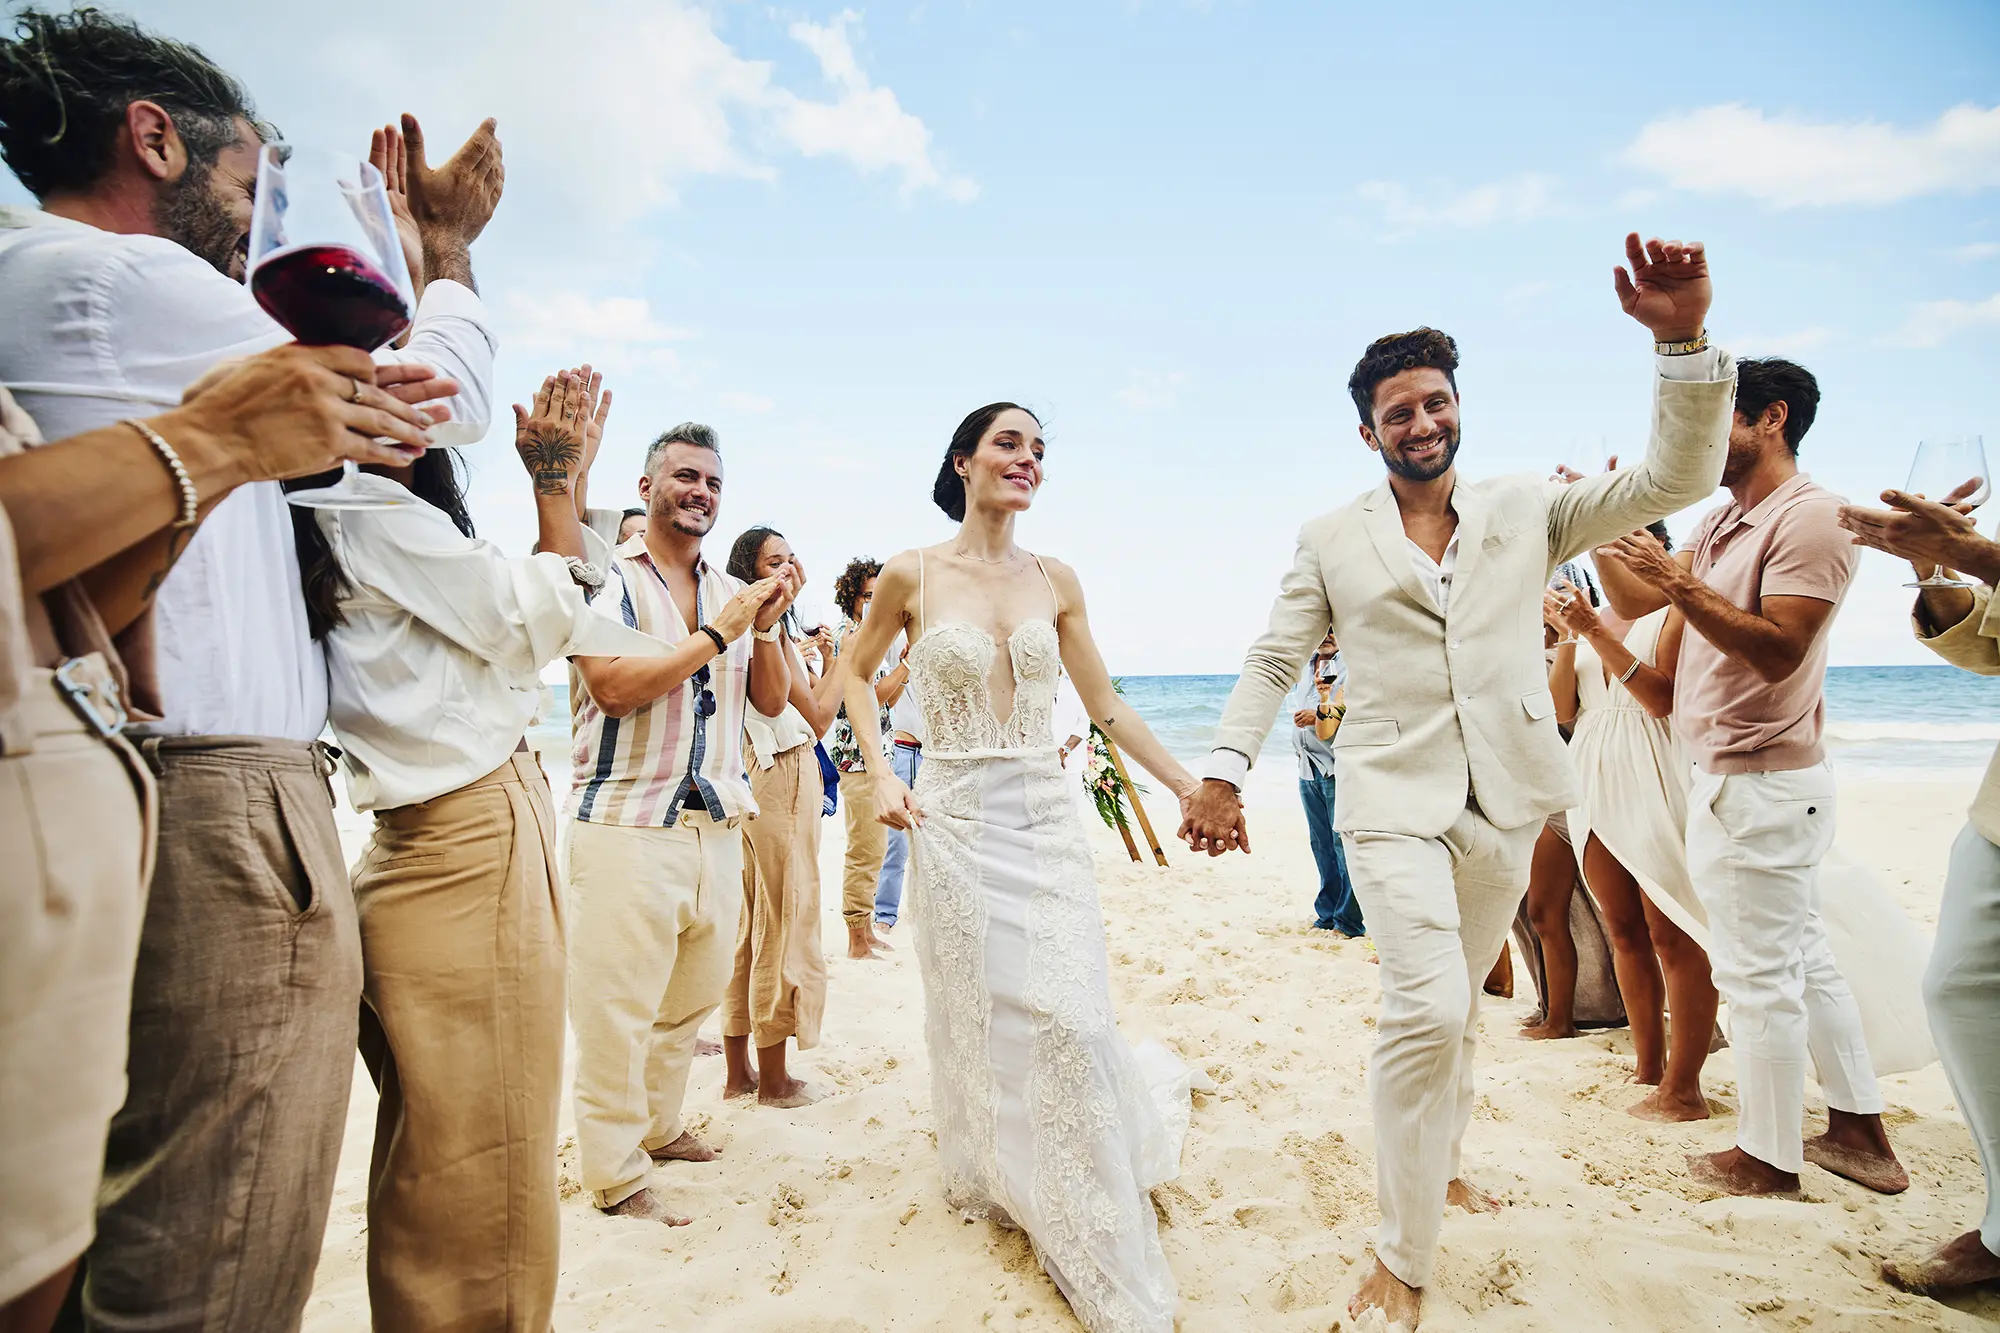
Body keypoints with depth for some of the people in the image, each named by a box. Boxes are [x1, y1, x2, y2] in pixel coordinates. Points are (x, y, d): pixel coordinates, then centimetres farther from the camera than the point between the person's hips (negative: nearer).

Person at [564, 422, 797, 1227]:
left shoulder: (731, 592, 13)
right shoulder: (608, 577, -3)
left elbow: (773, 702, 12)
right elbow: (612, 687, -16)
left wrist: (766, 627, -5)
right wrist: (719, 634, -15)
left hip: (718, 825, 6)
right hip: (627, 825, -6)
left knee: (694, 995, 15)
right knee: (617, 1008, 1)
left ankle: (657, 1127, 35)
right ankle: (615, 1175, 16)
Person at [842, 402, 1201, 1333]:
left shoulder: (1056, 581, 5)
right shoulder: (911, 575, -3)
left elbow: (1106, 706, 9)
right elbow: (856, 673, 11)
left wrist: (1190, 788, 7)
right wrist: (881, 775, -2)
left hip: (1047, 820, 2)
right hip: (956, 821, -2)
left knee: (1069, 1020, 1)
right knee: (976, 1018, 8)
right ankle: (990, 1181, 38)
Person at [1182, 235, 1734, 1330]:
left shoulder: (1527, 511, 8)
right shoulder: (1331, 540, 4)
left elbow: (1675, 479, 0)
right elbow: (1271, 662, 4)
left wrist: (1682, 338, -14)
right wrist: (1223, 771, -6)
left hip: (1504, 806, 3)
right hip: (1393, 800, -3)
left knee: (1456, 1008, 17)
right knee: (1426, 1008, -17)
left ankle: (1437, 1159, 44)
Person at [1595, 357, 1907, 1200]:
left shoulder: (1809, 516, -13)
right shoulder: (1722, 523, 14)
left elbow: (1778, 652, -22)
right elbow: (1633, 604, 14)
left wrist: (1682, 584, -26)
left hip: (1760, 782, -10)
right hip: (1735, 776, 10)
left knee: (1760, 974, 1)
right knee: (1803, 958, 17)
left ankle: (1767, 1160, 15)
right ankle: (1860, 1133, 31)